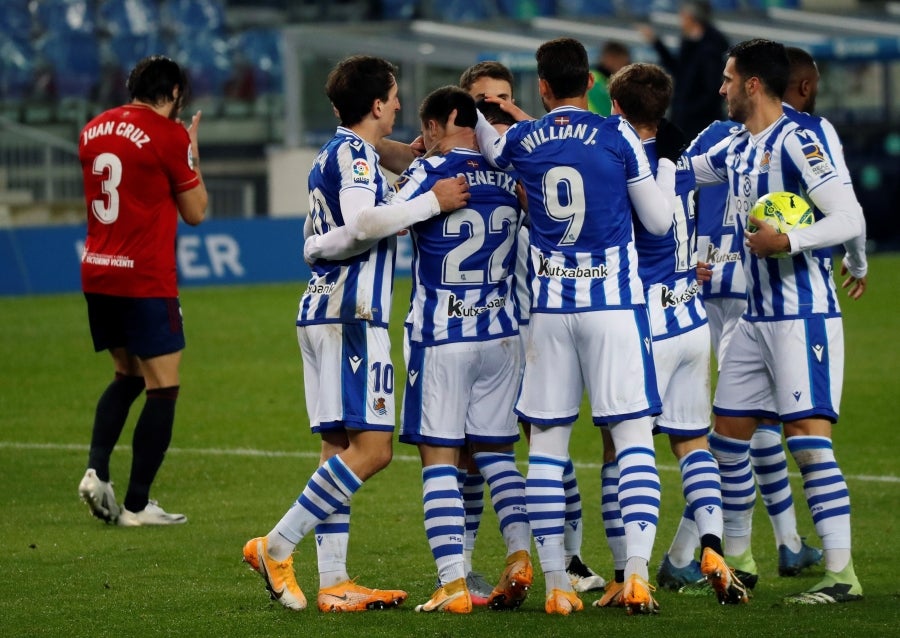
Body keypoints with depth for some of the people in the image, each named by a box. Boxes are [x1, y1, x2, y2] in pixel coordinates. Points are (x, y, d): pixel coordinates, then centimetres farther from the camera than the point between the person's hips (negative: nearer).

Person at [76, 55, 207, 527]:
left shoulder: (93, 130, 9)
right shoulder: (169, 135, -10)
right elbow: (196, 212, -3)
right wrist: (192, 152, 8)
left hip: (96, 274, 7)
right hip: (146, 279, -7)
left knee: (127, 375, 22)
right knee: (162, 387, 1)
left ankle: (96, 470, 2)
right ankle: (137, 505, 0)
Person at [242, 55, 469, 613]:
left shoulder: (332, 156, 21)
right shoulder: (355, 154, -8)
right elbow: (363, 221, -24)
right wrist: (432, 201, -15)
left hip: (323, 311, 10)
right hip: (352, 314, -10)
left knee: (341, 447, 8)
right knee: (372, 448, -13)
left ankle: (334, 582, 5)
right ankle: (277, 547, -14)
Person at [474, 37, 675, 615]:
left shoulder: (521, 140, 3)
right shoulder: (617, 135, -4)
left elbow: (490, 148, 27)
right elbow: (659, 220, 3)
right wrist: (667, 161, 18)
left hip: (550, 306, 2)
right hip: (614, 305, -2)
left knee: (547, 442, 7)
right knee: (634, 436, -2)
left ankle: (556, 584, 4)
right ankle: (637, 574, -16)